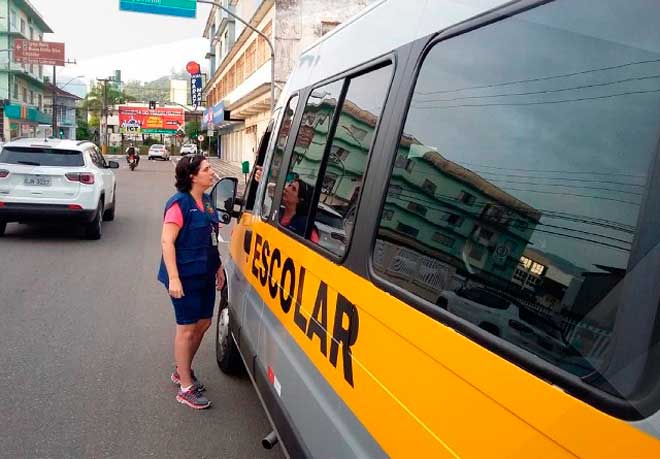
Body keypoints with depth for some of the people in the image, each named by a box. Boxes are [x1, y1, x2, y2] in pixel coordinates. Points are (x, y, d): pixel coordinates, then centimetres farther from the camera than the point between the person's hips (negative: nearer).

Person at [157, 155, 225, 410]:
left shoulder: (206, 201, 10)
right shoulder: (179, 203, -16)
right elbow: (167, 241, -20)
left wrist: (218, 266, 18)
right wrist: (173, 278, -24)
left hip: (205, 275, 8)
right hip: (185, 276, -8)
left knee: (203, 324, 16)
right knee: (187, 328, 1)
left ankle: (182, 370, 37)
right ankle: (186, 388, 14)